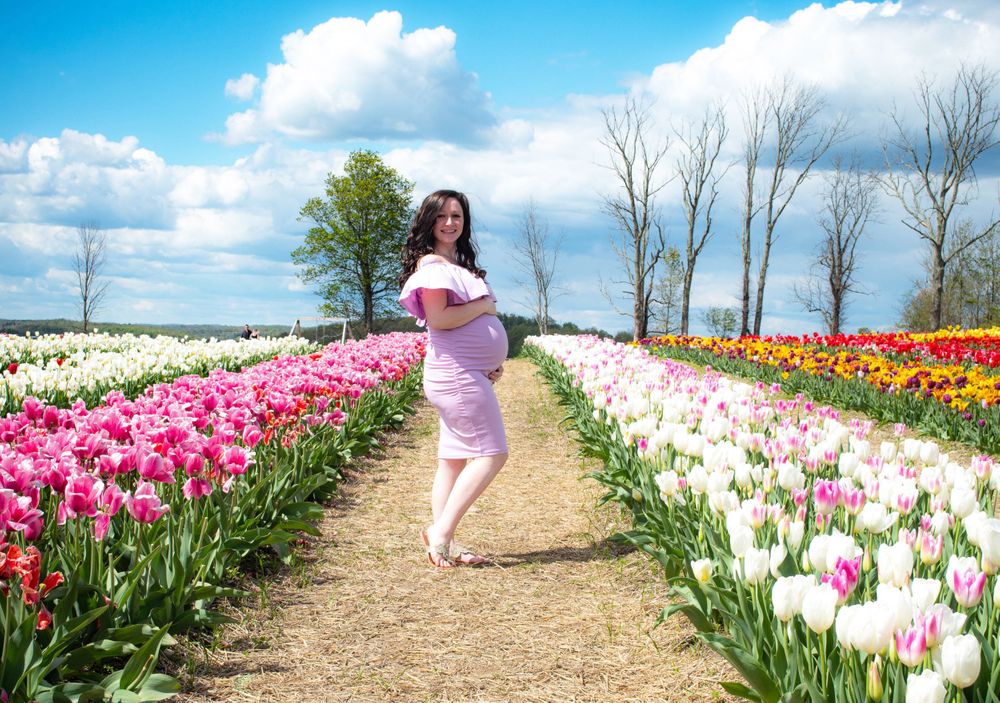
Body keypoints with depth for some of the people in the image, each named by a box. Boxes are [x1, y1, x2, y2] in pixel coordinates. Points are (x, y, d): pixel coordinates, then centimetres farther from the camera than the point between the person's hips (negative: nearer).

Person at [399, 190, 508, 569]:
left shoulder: (458, 264, 19)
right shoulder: (432, 264, -10)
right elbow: (438, 318, -21)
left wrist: (492, 361, 6)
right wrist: (484, 305, -10)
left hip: (470, 374, 10)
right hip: (457, 373, -10)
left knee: (455, 458, 8)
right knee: (491, 453, -11)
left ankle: (444, 543, 11)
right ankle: (440, 532, -9)